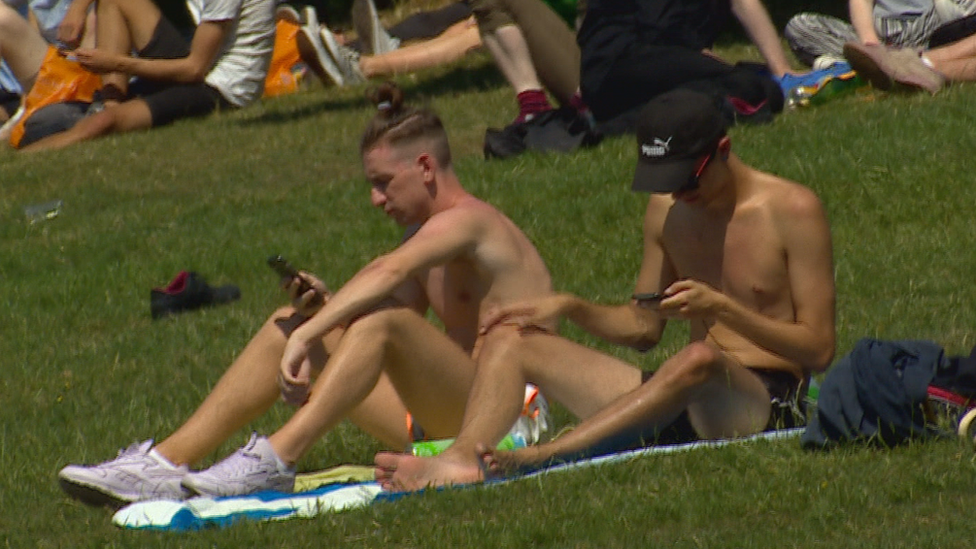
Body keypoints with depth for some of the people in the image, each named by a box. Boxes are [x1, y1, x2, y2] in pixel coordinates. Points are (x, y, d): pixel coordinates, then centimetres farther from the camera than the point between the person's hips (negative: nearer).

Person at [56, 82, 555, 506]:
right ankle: (167, 462, -7)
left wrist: (308, 335, -37)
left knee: (383, 321, -33)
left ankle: (274, 462, -40)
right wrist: (327, 310, -5)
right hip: (443, 423, 9)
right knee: (291, 325, 4)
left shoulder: (467, 220, -11)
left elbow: (389, 273, -31)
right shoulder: (427, 236, 19)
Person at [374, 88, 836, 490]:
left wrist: (723, 308, -23)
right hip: (691, 397, 7)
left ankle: (538, 458, -49)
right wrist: (570, 308, 3)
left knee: (699, 359, -44)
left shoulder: (793, 210, -8)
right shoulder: (667, 212, 11)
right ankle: (460, 460, -29)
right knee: (509, 338, 1)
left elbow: (819, 350, -11)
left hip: (765, 403, -7)